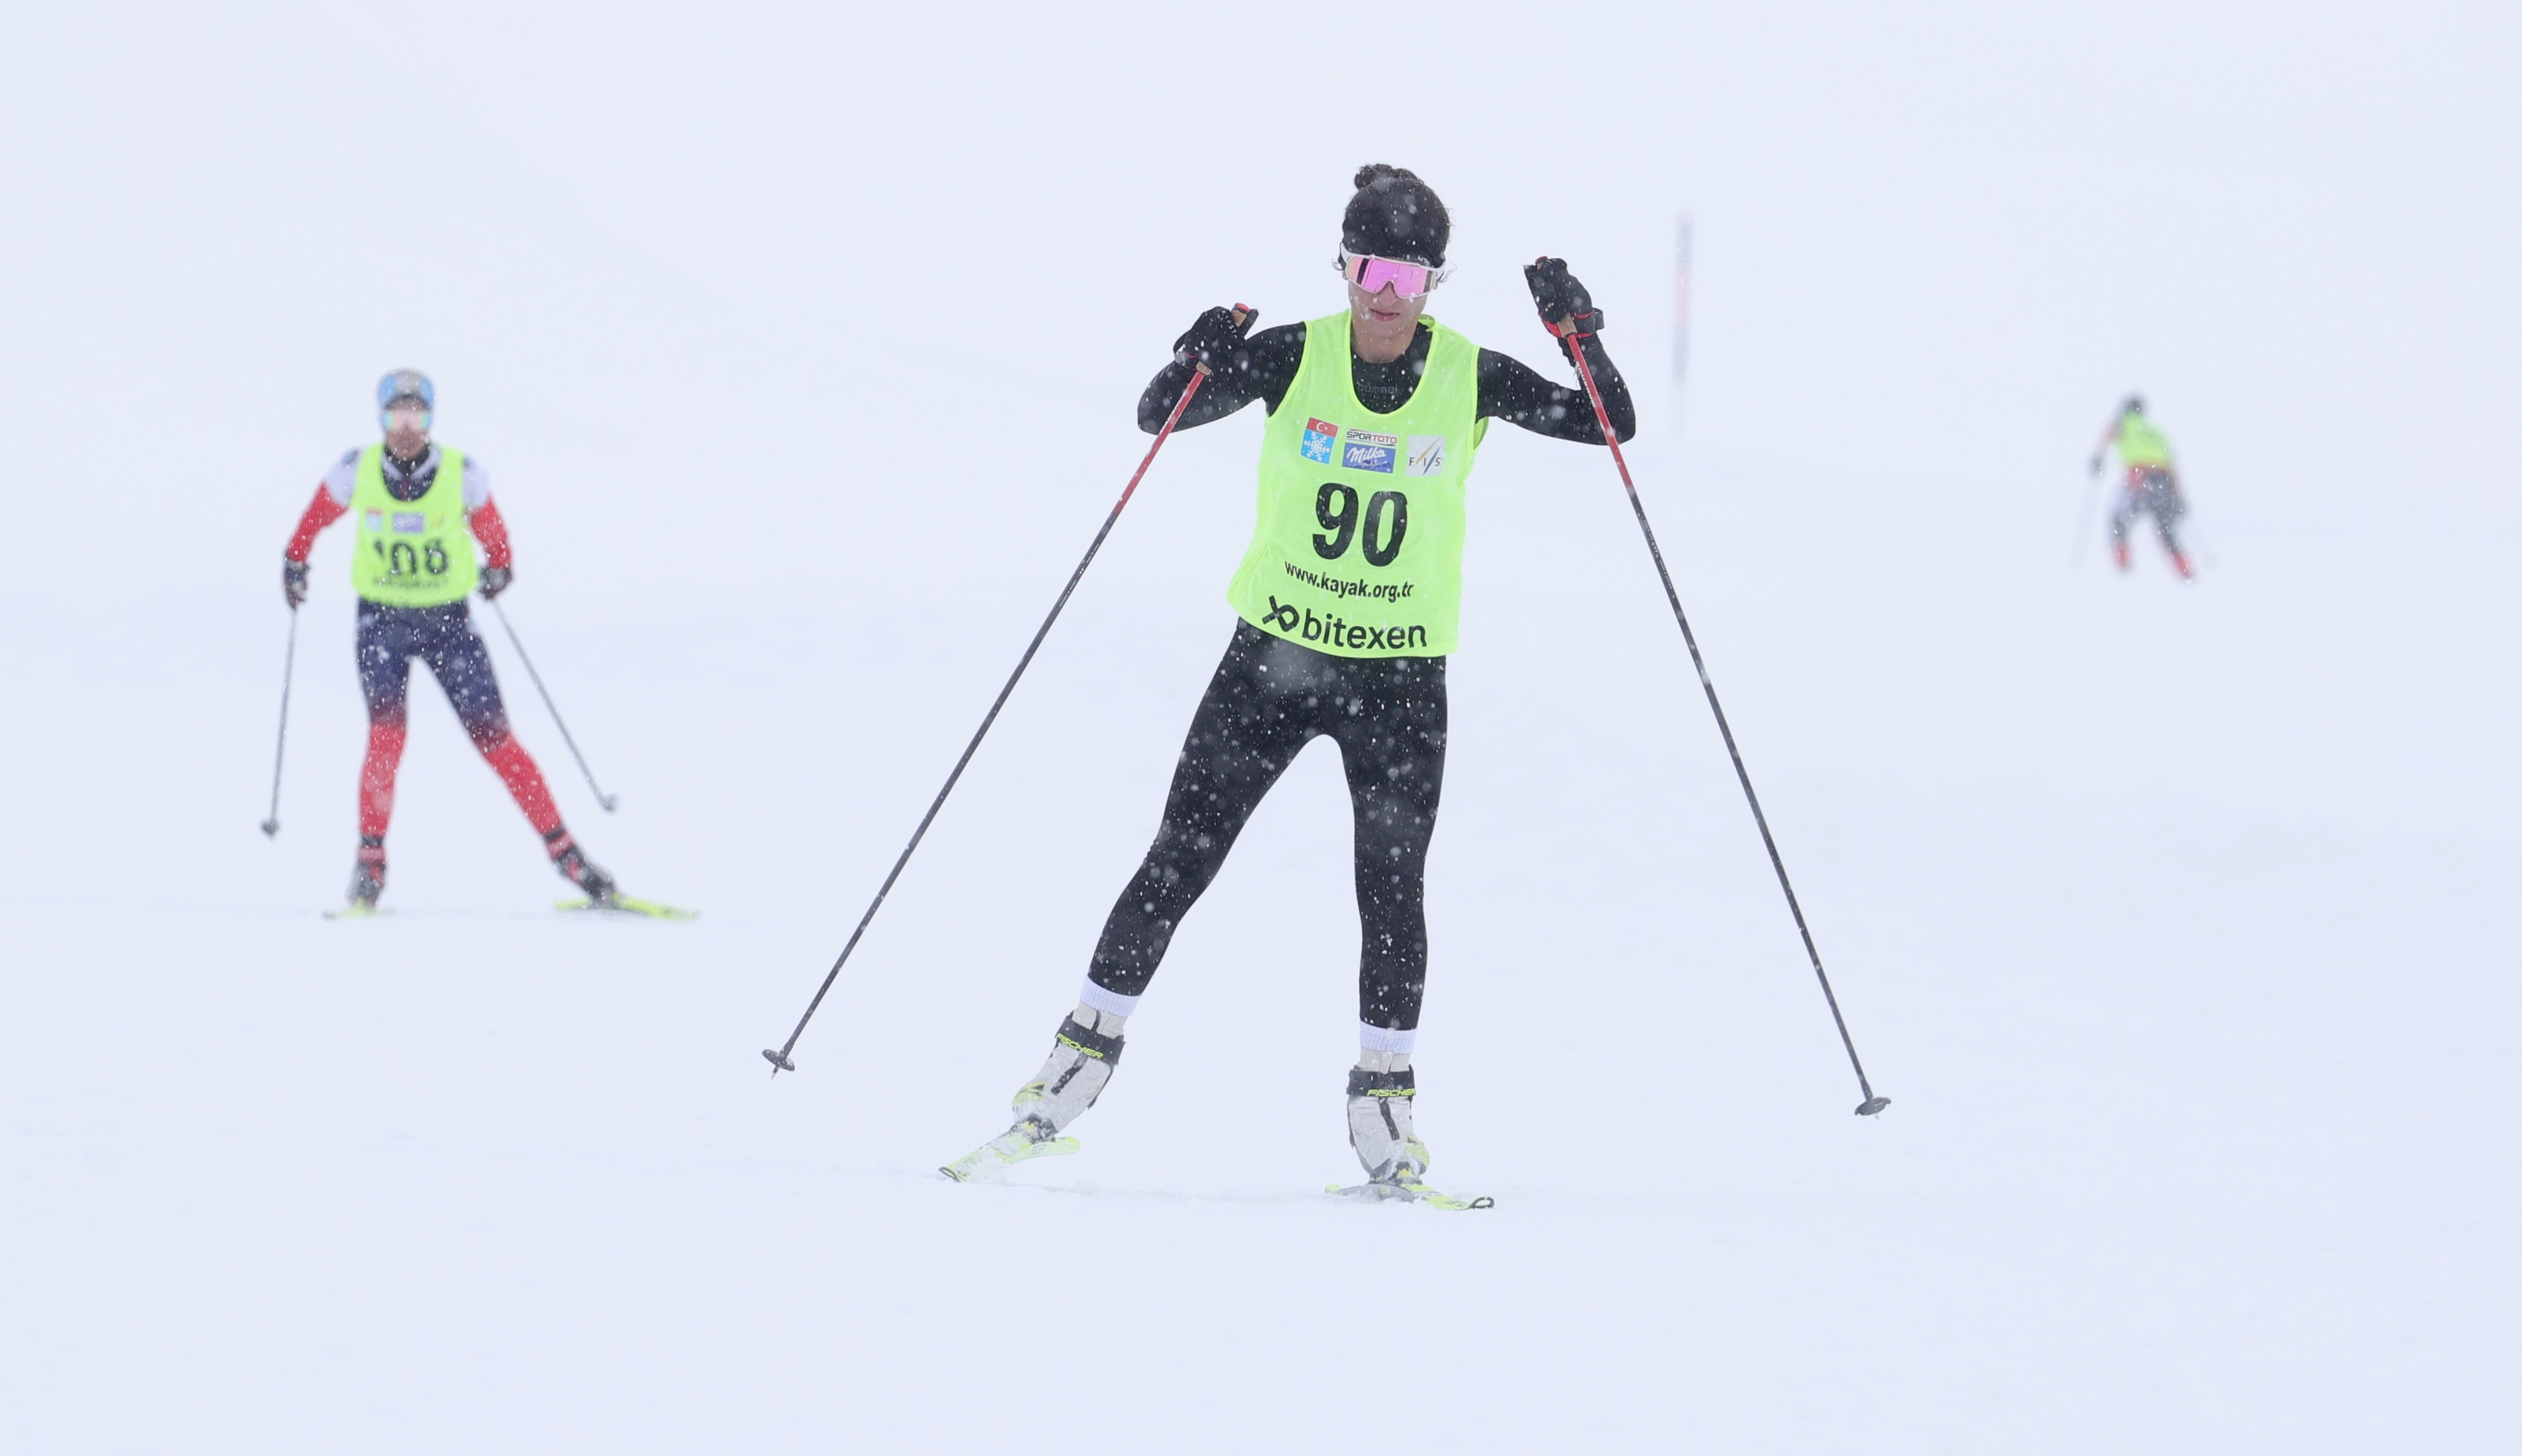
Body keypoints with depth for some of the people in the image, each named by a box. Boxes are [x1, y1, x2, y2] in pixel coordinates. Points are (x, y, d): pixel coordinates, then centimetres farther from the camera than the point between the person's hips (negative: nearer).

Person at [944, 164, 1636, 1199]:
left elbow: (1608, 424, -2)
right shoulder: (1294, 358, -5)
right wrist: (1196, 366, -25)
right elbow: (1160, 416, -3)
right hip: (1275, 653, 0)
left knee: (1391, 888, -5)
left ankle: (1383, 1110, 9)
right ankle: (1082, 1058, 10)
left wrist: (1577, 333, -19)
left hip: (1400, 676, 0)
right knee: (1179, 861, 0)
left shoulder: (1470, 378, -4)